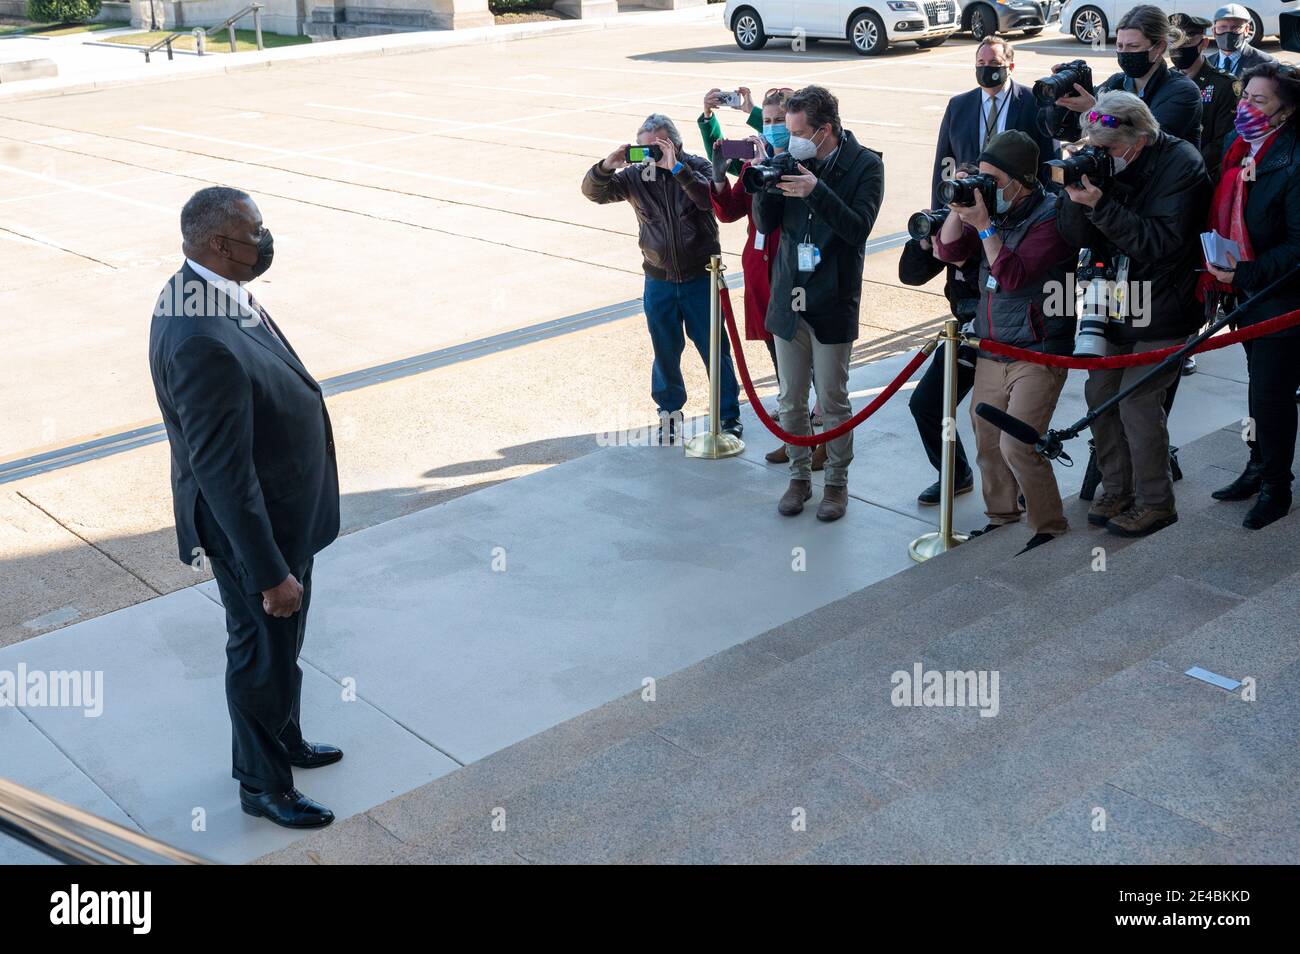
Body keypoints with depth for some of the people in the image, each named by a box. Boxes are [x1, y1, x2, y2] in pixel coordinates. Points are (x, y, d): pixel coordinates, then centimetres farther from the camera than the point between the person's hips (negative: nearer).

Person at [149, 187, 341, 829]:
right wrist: (271, 572, -24)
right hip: (252, 530, -9)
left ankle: (285, 741, 50)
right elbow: (223, 473, -31)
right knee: (263, 654, 12)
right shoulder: (203, 344, -34)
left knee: (281, 643, 27)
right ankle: (264, 785, 36)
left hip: (282, 514, 9)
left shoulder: (206, 294, -2)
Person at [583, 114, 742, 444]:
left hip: (701, 277, -2)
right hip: (659, 281, 2)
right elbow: (594, 192, -5)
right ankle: (669, 413, 30)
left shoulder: (698, 169, -6)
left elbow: (710, 199, -25)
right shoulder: (636, 175, 0)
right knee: (665, 351, 12)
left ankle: (729, 416, 17)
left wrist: (677, 168, -33)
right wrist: (607, 167, -24)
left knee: (715, 349, 4)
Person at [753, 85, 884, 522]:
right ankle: (799, 476, 28)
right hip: (788, 300, 4)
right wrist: (766, 183, -14)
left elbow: (859, 228, -18)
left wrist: (816, 190, -27)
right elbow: (765, 224, 3)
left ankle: (837, 482, 21)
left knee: (833, 402, 4)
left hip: (833, 304, -4)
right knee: (791, 400, 12)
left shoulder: (865, 165, -7)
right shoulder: (792, 160, 3)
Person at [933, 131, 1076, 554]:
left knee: (1018, 445, -12)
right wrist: (958, 209, -8)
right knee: (987, 439, 13)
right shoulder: (993, 207, 7)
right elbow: (949, 251, 6)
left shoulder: (1050, 217, -15)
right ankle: (1001, 514, 32)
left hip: (1037, 354, -7)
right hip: (991, 349, 7)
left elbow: (1014, 275, -23)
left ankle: (1050, 528, 5)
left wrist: (984, 225, -23)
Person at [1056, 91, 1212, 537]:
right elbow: (1076, 237, -6)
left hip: (1161, 308, -6)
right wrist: (1076, 196, -25)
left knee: (1137, 400, -6)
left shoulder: (1181, 165, -16)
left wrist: (1100, 205, -33)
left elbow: (1161, 242, -26)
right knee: (1100, 392, 9)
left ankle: (1155, 503, 10)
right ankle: (1116, 491, 24)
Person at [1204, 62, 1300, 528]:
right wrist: (1217, 268, 3)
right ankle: (1259, 467, 35)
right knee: (1260, 383, 20)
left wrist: (1246, 273, -24)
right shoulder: (1236, 145, 3)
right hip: (1245, 291, 7)